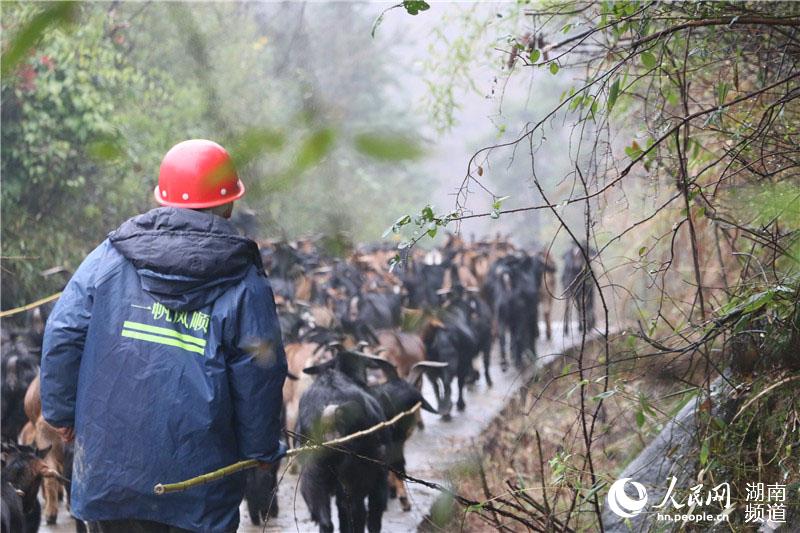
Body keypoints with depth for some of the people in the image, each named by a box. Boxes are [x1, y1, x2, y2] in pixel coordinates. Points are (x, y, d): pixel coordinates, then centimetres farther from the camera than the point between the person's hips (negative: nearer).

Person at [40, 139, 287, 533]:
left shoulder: (110, 257, 0)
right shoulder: (244, 283, -5)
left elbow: (62, 335, 0)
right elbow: (259, 378, -4)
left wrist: (61, 411, 13)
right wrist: (261, 449, 11)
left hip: (107, 467, 2)